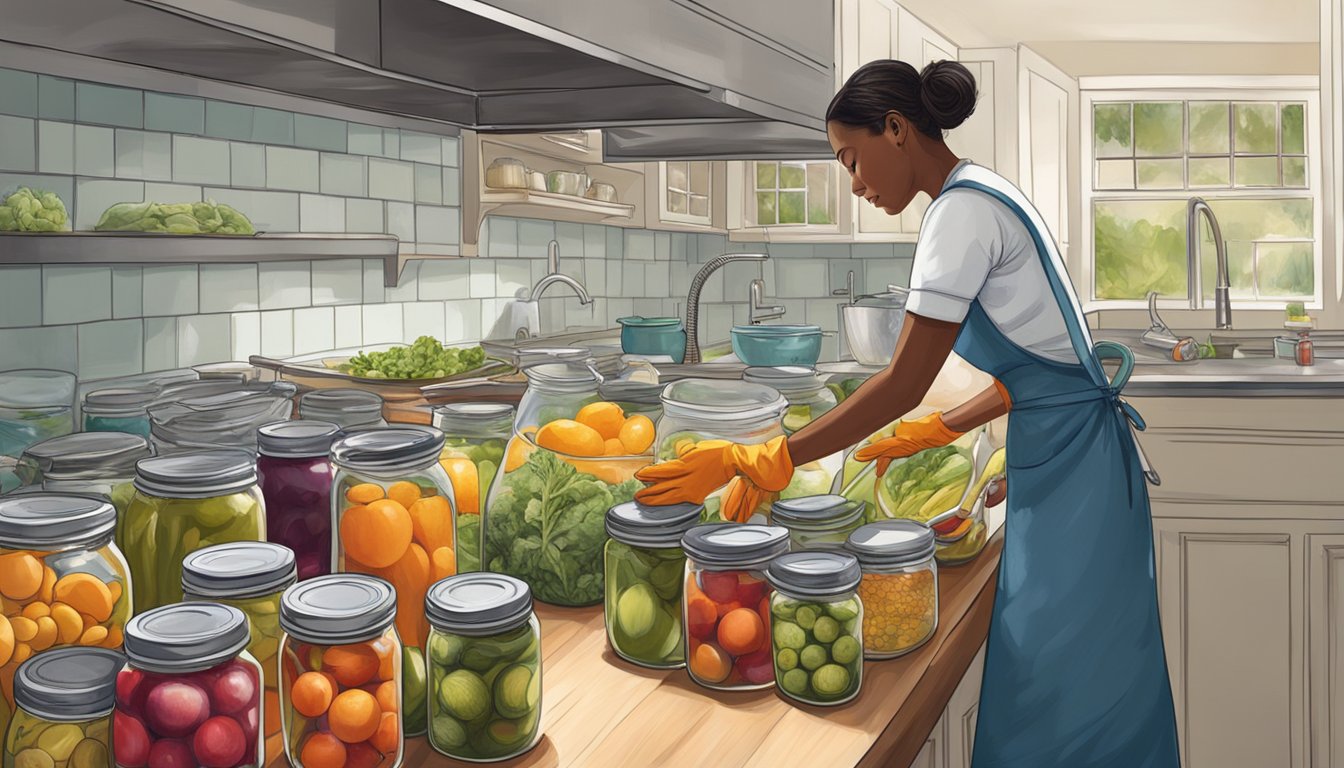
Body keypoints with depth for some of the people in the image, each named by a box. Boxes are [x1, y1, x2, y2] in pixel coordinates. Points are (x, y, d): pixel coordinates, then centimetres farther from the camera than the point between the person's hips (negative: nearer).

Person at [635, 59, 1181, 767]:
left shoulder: (964, 208, -16)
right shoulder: (986, 197, 15)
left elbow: (904, 383, -20)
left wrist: (766, 462, -18)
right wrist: (934, 432, 15)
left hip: (1070, 463, -10)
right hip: (1068, 452, 10)